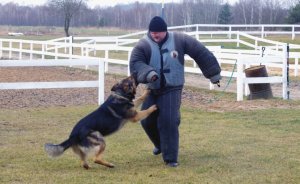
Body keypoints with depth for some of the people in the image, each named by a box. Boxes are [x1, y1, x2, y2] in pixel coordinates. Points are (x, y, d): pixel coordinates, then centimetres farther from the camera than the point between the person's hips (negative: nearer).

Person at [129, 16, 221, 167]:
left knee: (169, 122, -15)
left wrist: (213, 72, 6)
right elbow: (135, 64, -21)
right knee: (147, 120, 8)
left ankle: (170, 157, -6)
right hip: (152, 89, 3)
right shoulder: (143, 45, -7)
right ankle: (160, 144, 39)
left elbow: (200, 53, 1)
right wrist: (148, 73, -41)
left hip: (172, 89, -3)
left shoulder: (179, 40, -6)